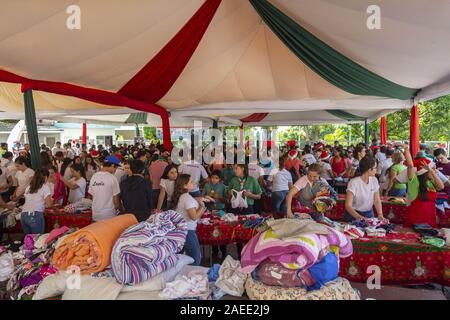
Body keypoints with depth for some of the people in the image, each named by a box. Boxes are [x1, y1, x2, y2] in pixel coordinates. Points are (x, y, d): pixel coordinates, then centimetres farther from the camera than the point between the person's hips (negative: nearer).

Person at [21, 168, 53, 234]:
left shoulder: (28, 187, 19)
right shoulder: (45, 187, 2)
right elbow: (48, 204, -4)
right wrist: (51, 201, 17)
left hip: (24, 215, 6)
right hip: (35, 216, -6)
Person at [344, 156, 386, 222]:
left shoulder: (374, 180, -1)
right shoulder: (354, 183, -20)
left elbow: (377, 200, 2)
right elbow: (348, 205, -24)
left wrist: (380, 214, -15)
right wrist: (359, 217, -38)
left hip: (369, 214, 5)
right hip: (354, 214, -5)